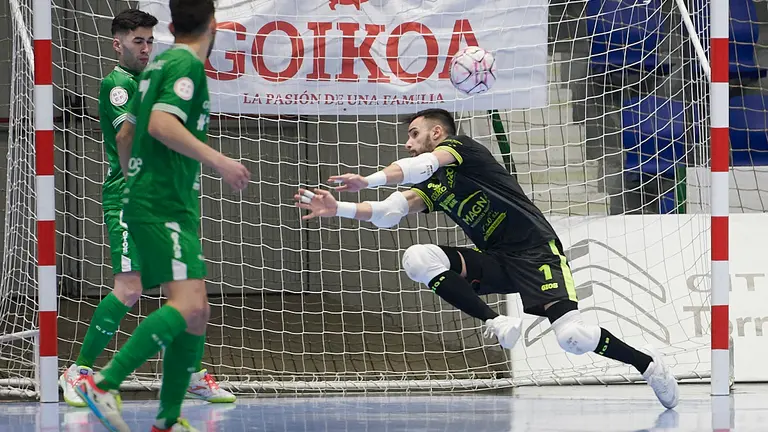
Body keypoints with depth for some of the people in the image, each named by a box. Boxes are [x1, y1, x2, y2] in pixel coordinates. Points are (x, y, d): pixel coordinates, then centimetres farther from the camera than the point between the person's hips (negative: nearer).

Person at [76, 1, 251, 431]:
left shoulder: (160, 64, 19)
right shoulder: (188, 65, -9)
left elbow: (125, 136, 25)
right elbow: (161, 123, -23)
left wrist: (137, 181, 38)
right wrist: (218, 160, -24)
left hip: (147, 199, 10)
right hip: (165, 206, -10)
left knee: (197, 312, 8)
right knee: (188, 305, -21)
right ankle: (105, 383, -26)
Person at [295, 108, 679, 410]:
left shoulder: (460, 146, -1)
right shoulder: (432, 187, 19)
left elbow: (426, 164, -21)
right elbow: (389, 213, 8)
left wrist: (368, 180, -26)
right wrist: (337, 209, -3)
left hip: (535, 250, -7)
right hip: (494, 261, 7)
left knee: (572, 338, -26)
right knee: (418, 258, -16)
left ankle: (647, 364, 3)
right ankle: (495, 323, -18)